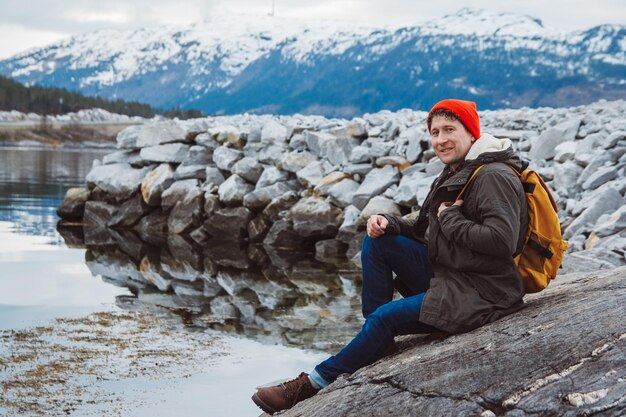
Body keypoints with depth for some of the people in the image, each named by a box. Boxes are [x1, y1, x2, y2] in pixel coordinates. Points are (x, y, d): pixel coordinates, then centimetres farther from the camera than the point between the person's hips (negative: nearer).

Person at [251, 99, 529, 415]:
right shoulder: (456, 175, 15)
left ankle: (318, 382, -5)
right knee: (377, 242, -2)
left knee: (386, 317, -19)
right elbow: (425, 231, 16)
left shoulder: (494, 176, -16)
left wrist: (450, 219, -17)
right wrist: (389, 223, -4)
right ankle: (379, 343, -3)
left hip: (483, 293, -10)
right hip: (447, 274, 10)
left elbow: (502, 241, -30)